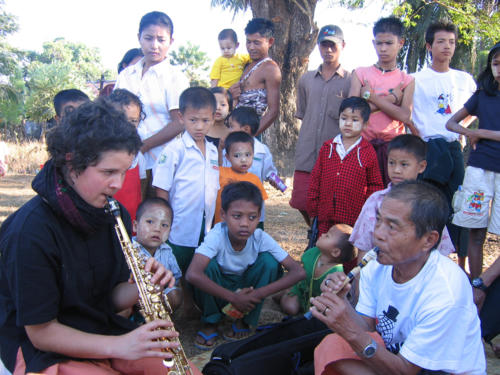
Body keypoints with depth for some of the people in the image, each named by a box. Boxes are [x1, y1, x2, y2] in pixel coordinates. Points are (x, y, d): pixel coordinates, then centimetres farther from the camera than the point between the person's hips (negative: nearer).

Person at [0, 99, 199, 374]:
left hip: (106, 333, 6)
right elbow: (40, 332, -17)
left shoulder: (114, 215, -1)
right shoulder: (31, 230, -22)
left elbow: (111, 298, 6)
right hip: (45, 351, -6)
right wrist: (120, 346, -26)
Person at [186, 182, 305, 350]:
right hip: (218, 292, -2)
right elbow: (192, 274, -44)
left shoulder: (261, 238, -22)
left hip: (247, 289, 2)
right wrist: (233, 298, -39)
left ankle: (246, 320, -6)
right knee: (209, 264, -32)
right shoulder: (217, 235, -29)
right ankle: (210, 322, -7)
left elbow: (299, 272, -24)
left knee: (269, 260, -24)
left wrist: (259, 294, -32)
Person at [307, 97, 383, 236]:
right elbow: (315, 179, 10)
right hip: (325, 218, 3)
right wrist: (313, 209, 8)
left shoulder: (368, 152, -1)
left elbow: (375, 185, 3)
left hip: (355, 219, -3)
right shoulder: (327, 147, 7)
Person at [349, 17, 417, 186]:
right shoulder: (360, 73, 10)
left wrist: (370, 96, -6)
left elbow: (405, 116, -7)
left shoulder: (407, 80, 10)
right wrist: (392, 98, -5)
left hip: (393, 147, 0)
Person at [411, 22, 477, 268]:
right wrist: (419, 138, -7)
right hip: (426, 149, -3)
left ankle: (461, 263, 15)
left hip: (454, 149, 4)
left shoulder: (464, 79, 12)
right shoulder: (417, 79, 1)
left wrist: (461, 129, 12)